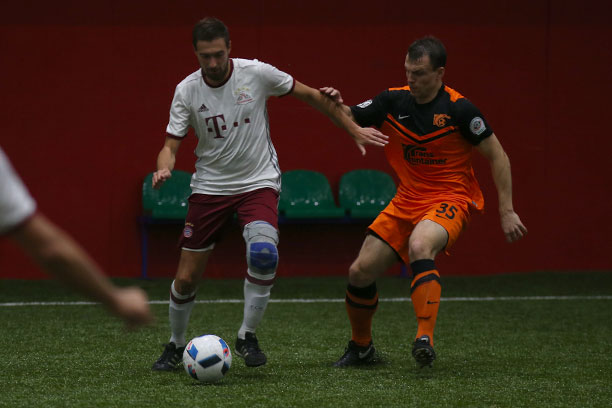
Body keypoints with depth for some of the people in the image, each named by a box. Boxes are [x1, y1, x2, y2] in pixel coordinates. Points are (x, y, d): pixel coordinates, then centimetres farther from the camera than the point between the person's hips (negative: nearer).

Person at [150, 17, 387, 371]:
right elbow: (171, 145, -4)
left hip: (258, 183, -2)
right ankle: (176, 345, 27)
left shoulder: (256, 73, -10)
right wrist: (164, 169, -28)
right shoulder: (187, 91, -6)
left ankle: (247, 336, -12)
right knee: (186, 279, -1)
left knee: (263, 251, -31)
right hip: (210, 187, 2)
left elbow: (310, 95, 2)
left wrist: (354, 129, 5)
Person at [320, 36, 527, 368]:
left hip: (449, 200, -6)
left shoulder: (458, 109, -13)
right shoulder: (392, 101, -1)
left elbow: (497, 156, -7)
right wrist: (335, 104, -18)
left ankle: (425, 338, -40)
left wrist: (507, 211, -9)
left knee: (419, 246, -38)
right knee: (360, 271, -1)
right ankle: (361, 347, 24)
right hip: (406, 201, 6)